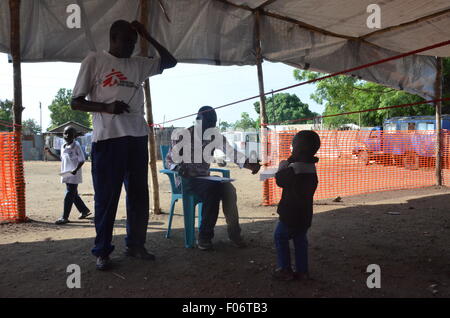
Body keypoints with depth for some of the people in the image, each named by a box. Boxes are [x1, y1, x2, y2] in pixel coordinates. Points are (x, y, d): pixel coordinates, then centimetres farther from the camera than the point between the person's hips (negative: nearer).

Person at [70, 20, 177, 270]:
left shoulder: (138, 64, 17)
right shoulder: (94, 61, 4)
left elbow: (170, 62, 23)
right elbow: (76, 102, 2)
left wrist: (148, 36, 13)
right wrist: (106, 107, -16)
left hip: (138, 136, 5)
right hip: (107, 137, -5)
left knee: (139, 194, 9)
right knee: (107, 197, -2)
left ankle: (136, 244, 21)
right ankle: (102, 251, 11)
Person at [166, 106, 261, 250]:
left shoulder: (215, 136, 4)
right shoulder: (184, 135, -7)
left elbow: (231, 152, -9)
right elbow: (169, 159, -5)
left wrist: (248, 163, -27)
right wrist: (179, 168, -28)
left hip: (204, 178, 4)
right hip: (186, 180, -4)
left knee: (229, 189, -23)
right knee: (212, 190, -32)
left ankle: (234, 232, -13)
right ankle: (204, 236, -21)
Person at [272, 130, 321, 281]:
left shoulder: (293, 170, -22)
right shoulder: (312, 170, 4)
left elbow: (279, 179, -8)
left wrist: (283, 165, 4)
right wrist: (289, 164, 7)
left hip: (290, 215, -7)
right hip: (305, 215, 7)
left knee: (280, 237, 10)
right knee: (300, 240, 17)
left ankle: (285, 270, 12)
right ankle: (302, 270, 21)